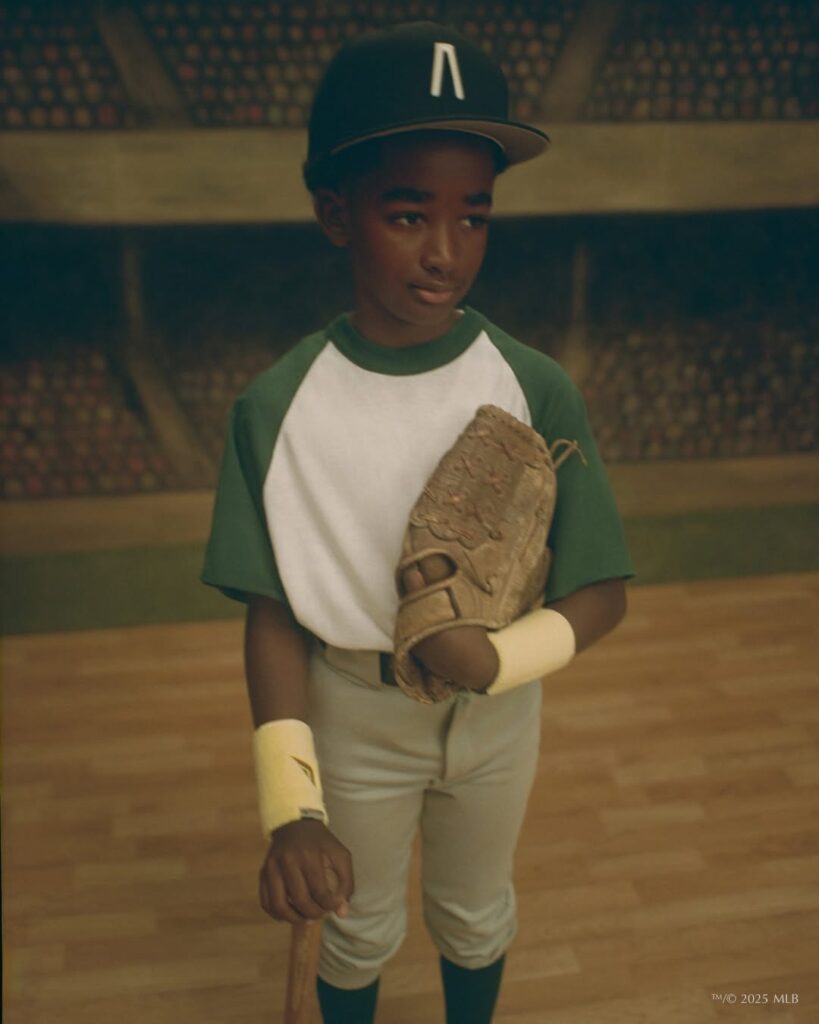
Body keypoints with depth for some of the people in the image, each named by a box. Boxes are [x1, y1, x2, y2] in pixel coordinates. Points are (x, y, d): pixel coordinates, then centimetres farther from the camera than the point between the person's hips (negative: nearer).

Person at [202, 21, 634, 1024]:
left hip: (498, 711, 1)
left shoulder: (537, 392, -18)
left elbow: (602, 591, -12)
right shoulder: (276, 407, -20)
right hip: (353, 718, -1)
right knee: (359, 929, 24)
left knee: (476, 917, 27)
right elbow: (271, 615, -15)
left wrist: (494, 661, -30)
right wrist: (290, 807, -25)